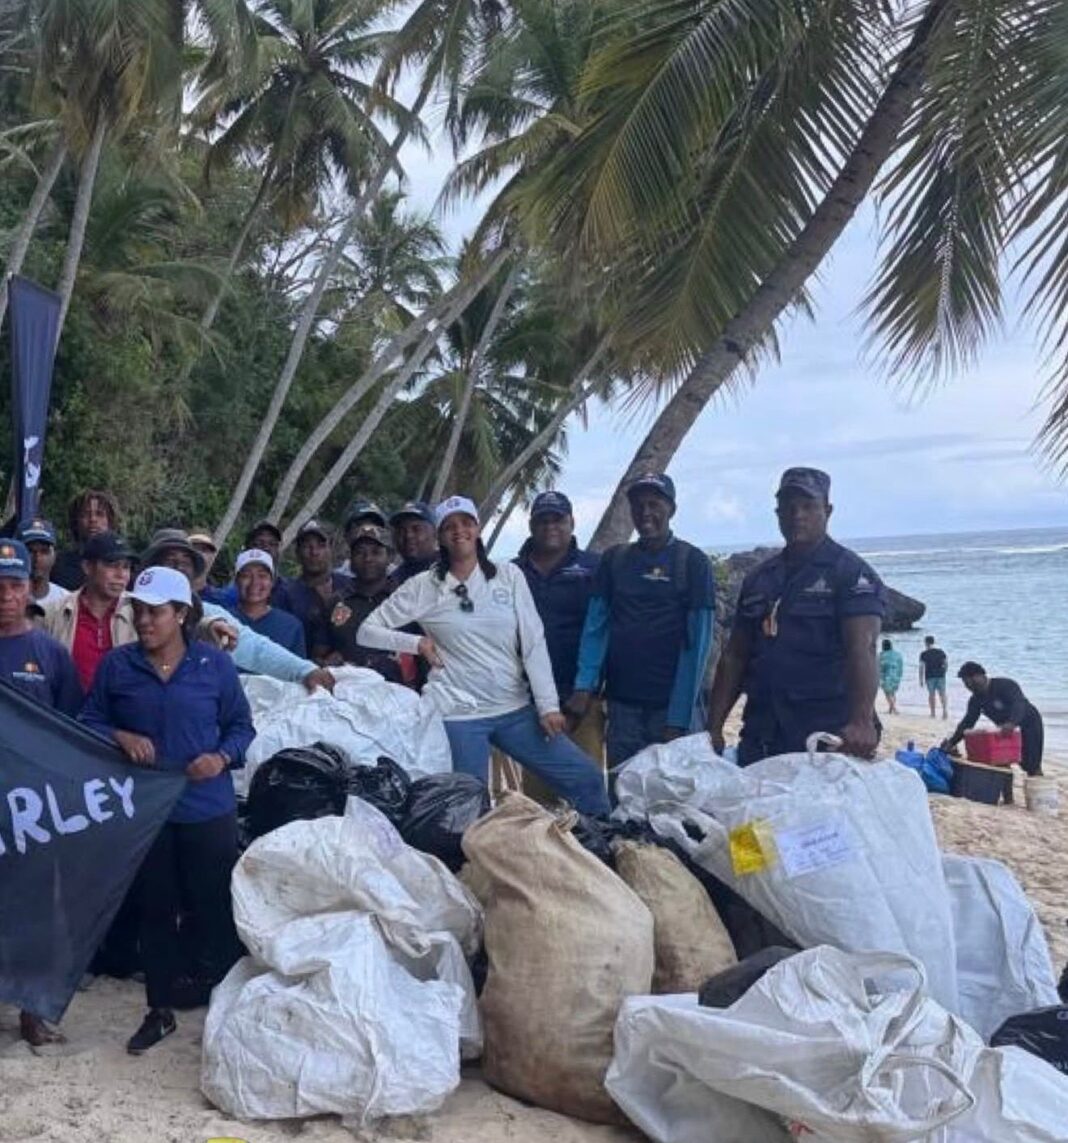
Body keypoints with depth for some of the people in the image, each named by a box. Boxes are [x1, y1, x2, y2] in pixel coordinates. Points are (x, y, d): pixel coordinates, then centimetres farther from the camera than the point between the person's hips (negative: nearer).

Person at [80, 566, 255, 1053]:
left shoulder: (215, 664, -3)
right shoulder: (116, 665, -1)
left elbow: (241, 725, 4)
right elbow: (89, 721, 6)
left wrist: (223, 757, -14)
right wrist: (120, 737, -13)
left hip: (208, 808, -1)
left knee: (215, 908, 5)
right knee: (155, 911, 13)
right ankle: (160, 1010, 28)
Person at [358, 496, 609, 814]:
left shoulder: (509, 575, 4)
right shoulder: (423, 586, 1)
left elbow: (533, 643, 0)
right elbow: (366, 631, 5)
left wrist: (548, 705, -6)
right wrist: (416, 643, -9)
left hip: (516, 709, 2)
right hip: (458, 715, -2)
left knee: (587, 779, -1)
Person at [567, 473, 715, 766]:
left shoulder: (692, 562, -2)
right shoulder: (614, 560, 9)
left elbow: (697, 644, -6)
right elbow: (596, 627, 6)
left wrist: (679, 718, -12)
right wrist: (584, 687, -8)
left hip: (670, 707, -3)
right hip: (622, 703, 3)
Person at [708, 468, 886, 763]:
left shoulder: (851, 572, -3)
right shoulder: (758, 579, 15)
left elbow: (862, 649, -16)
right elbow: (735, 656, 16)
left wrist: (861, 722, -31)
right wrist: (714, 728, 8)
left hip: (827, 740, -5)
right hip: (760, 739, 5)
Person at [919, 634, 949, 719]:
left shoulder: (924, 654, -5)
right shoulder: (941, 652, 5)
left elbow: (922, 667, -8)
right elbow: (946, 663, 5)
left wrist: (921, 679, -3)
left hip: (930, 676, -2)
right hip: (940, 675, 2)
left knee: (931, 694, 7)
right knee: (942, 694, 3)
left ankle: (933, 713, 9)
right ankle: (945, 711, -14)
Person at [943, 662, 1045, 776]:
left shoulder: (1005, 685, -26)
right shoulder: (976, 700, -3)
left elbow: (1019, 703, -41)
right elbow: (967, 722, -3)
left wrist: (1012, 723, -61)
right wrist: (951, 742, -14)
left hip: (1030, 726, -7)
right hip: (1007, 732, 7)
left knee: (1031, 766, -12)